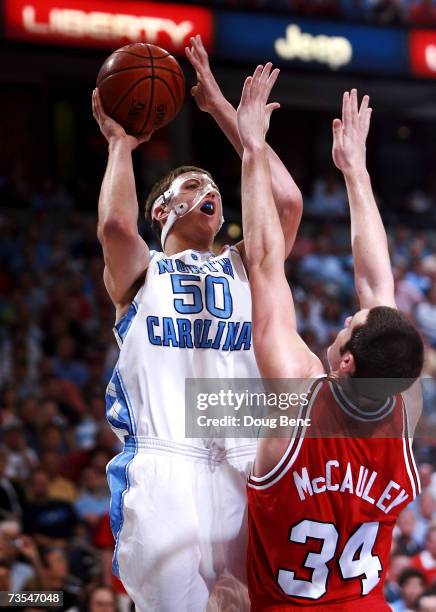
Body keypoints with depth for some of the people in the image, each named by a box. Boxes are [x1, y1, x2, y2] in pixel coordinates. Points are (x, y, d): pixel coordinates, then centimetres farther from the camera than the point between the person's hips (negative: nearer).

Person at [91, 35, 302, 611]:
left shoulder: (243, 270, 22)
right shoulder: (139, 275, 15)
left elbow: (288, 203, 5)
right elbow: (116, 224, -9)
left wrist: (221, 107, 9)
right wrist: (120, 143, 8)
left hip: (245, 475, 3)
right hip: (163, 473, -3)